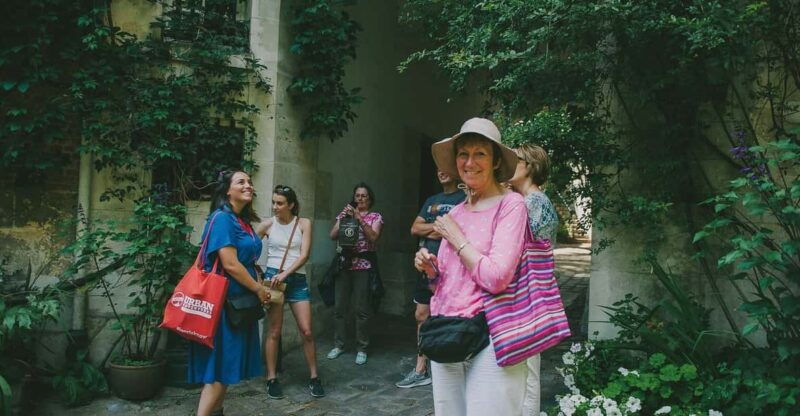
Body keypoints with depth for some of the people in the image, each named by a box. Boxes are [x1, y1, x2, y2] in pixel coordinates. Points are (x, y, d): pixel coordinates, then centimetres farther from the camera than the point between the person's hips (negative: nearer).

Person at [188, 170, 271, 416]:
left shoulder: (243, 221, 13)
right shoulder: (222, 218, -15)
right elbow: (230, 264, -22)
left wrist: (260, 288, 10)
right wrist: (259, 290, -11)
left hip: (240, 301, 9)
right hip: (225, 301, -9)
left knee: (228, 363, 14)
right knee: (219, 364, -6)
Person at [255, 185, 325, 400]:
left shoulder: (303, 223, 1)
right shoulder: (267, 224, 2)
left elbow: (304, 255, -7)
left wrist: (285, 273, -18)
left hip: (297, 279, 1)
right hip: (273, 277, 0)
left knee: (307, 331, -1)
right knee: (274, 331, 2)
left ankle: (314, 377, 12)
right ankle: (272, 378, 15)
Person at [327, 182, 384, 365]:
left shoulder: (375, 217, 6)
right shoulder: (345, 213, 14)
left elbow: (373, 237, -10)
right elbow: (333, 235, 3)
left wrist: (359, 218, -15)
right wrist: (344, 218, -9)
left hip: (364, 265, -3)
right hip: (344, 264, 3)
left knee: (362, 309, -2)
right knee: (339, 307, 4)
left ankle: (362, 348, 9)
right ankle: (338, 345, 17)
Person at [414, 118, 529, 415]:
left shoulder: (511, 205, -9)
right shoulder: (457, 212, 10)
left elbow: (496, 278, -21)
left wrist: (456, 238, -10)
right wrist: (432, 270, -1)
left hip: (488, 335, -6)